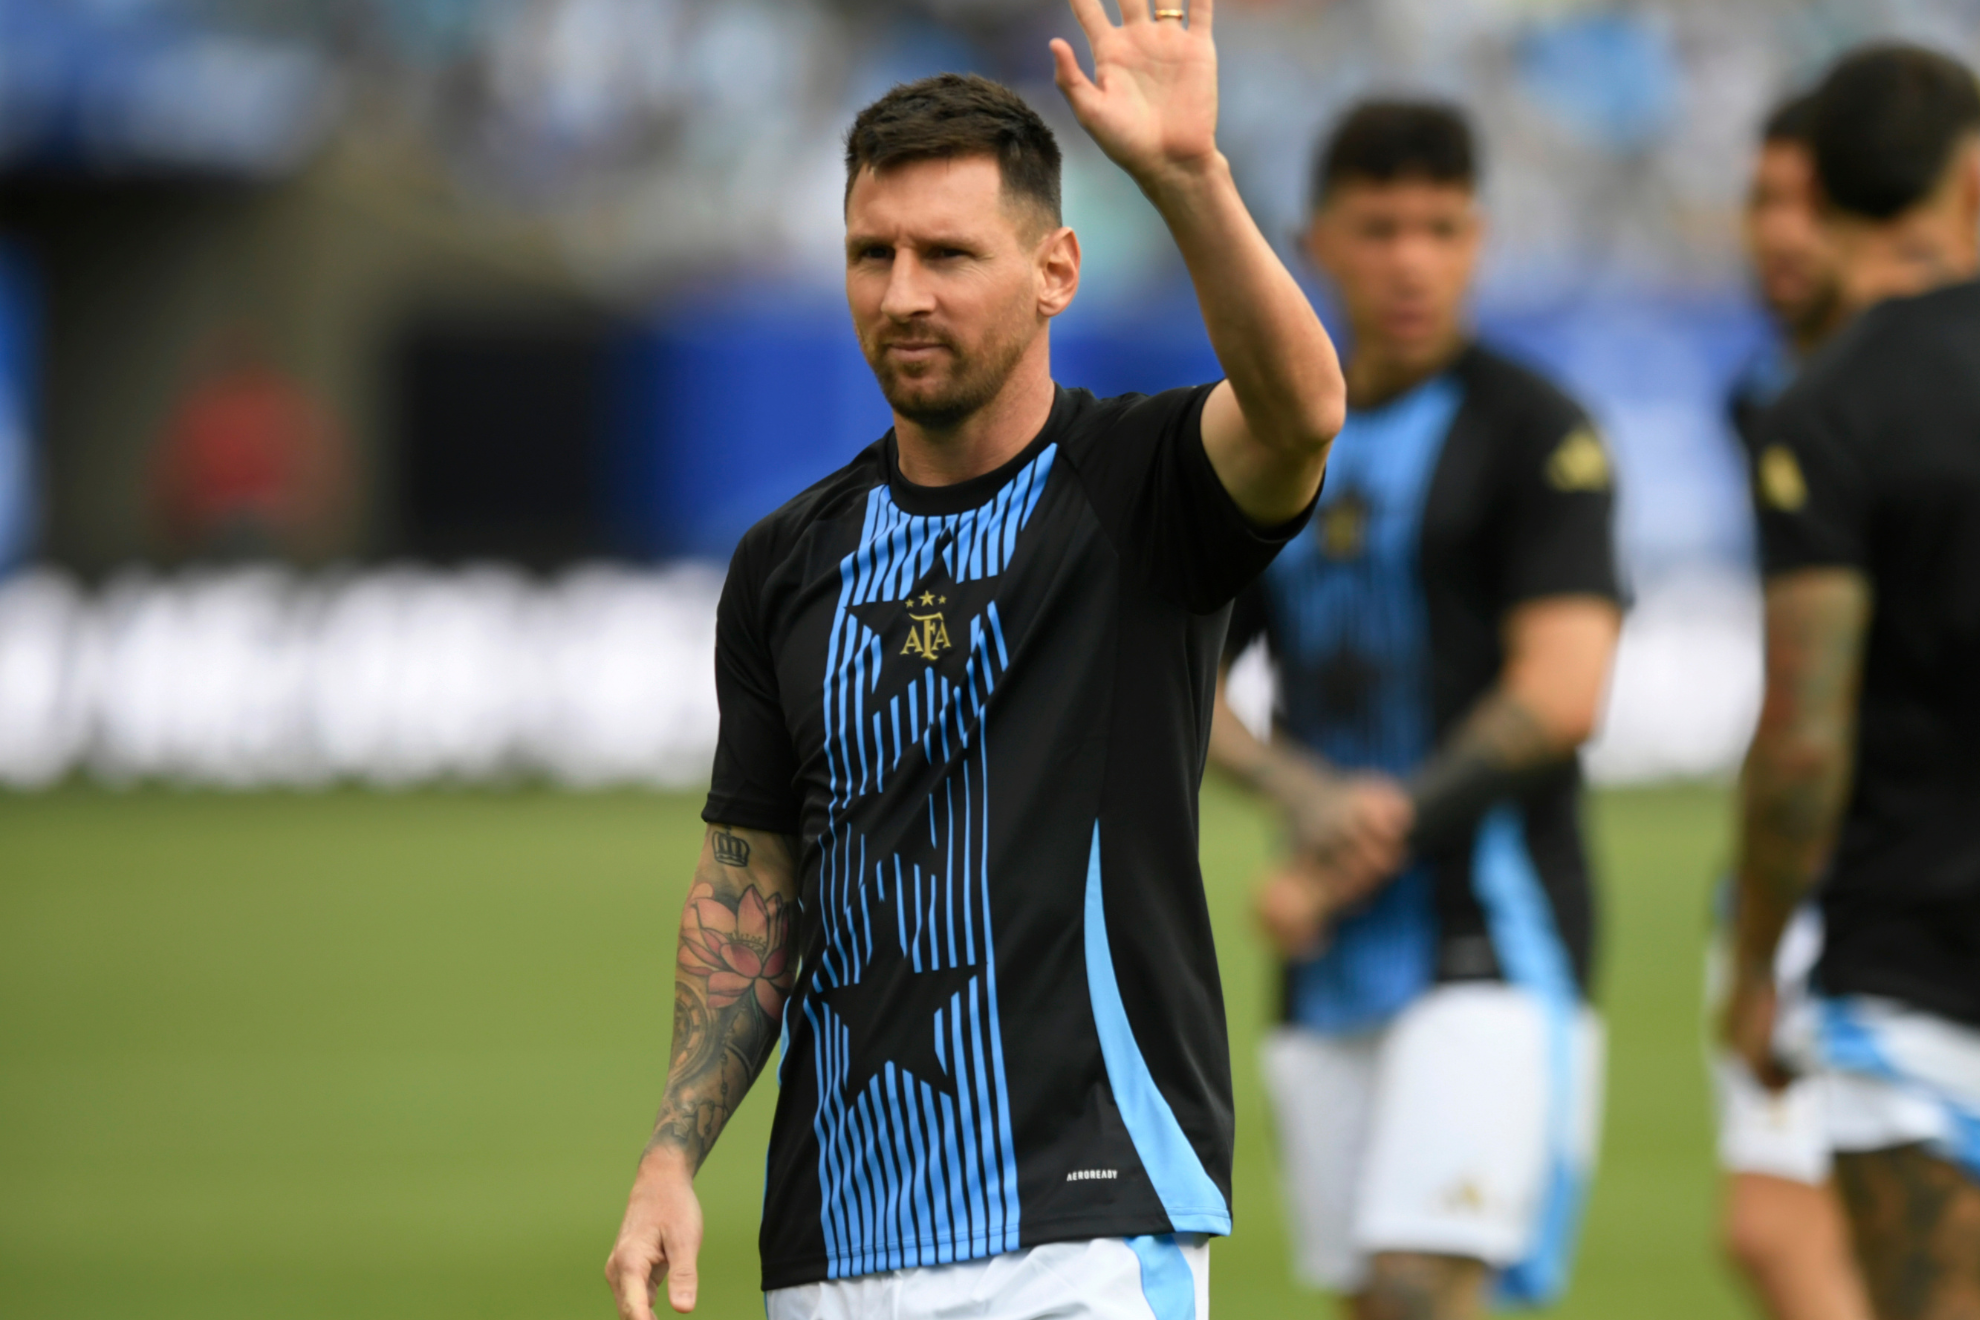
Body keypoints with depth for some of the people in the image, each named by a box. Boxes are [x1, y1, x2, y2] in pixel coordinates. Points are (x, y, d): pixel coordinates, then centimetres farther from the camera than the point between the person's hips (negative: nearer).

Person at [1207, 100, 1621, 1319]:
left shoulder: (1534, 432, -4)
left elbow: (1561, 694, -13)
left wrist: (1342, 872, -11)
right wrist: (1304, 792, -10)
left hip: (1494, 936, -6)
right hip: (1336, 963, 6)